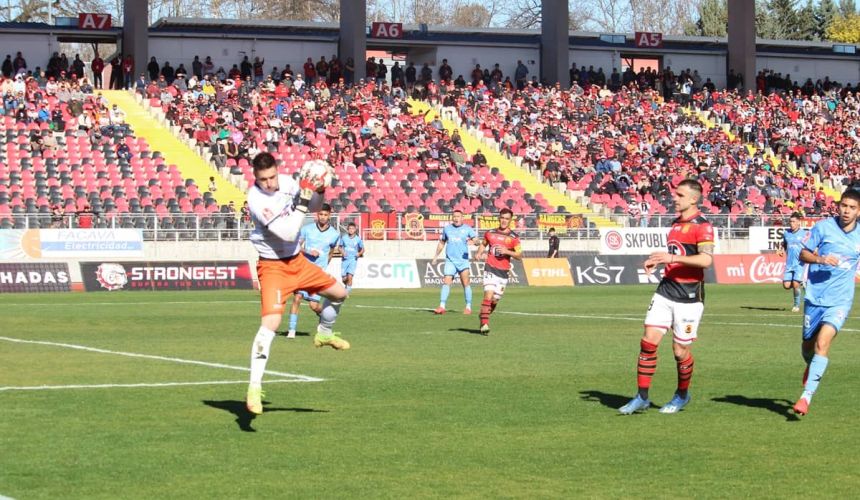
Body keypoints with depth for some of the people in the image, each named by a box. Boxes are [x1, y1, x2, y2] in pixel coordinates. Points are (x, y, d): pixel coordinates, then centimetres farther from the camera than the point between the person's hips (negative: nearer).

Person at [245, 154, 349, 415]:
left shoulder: (286, 182, -4)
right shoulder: (257, 199, -25)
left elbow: (313, 208, 13)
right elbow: (288, 233, -29)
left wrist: (318, 192, -7)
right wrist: (302, 203, -30)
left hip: (297, 260, 8)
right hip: (273, 266, -8)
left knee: (338, 293, 19)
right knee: (270, 322, -23)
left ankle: (324, 333, 48)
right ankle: (254, 387, -20)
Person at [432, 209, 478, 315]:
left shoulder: (467, 229, 2)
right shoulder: (447, 229, 11)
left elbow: (476, 238, -3)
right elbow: (442, 243, 23)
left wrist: (473, 241, -27)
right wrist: (436, 257, 24)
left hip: (463, 260, -2)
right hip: (450, 260, 2)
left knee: (466, 283, -6)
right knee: (446, 282, -8)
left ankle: (468, 307, 2)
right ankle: (442, 307, -9)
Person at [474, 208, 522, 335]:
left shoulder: (513, 237, 0)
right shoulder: (490, 233, 7)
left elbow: (520, 256, -3)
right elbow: (483, 244, 27)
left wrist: (507, 252, -19)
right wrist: (479, 253, 7)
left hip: (503, 272, 1)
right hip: (490, 268, -1)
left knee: (495, 300, 7)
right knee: (488, 295, -19)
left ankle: (483, 316, 33)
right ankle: (484, 323, -18)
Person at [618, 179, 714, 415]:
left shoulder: (702, 226, -12)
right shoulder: (676, 223, 16)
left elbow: (706, 259, -25)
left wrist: (673, 257, -30)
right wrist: (658, 260, 11)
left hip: (689, 297, -7)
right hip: (666, 291, 7)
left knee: (680, 350, 1)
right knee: (648, 341, -4)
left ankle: (682, 395, 26)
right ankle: (642, 397, 3)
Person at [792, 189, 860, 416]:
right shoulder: (823, 227, -5)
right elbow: (803, 253, 0)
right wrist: (819, 259, -18)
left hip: (839, 301, -1)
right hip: (814, 297, 1)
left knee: (822, 343, -20)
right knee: (808, 344, 14)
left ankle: (806, 396, -21)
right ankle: (811, 367, 51)